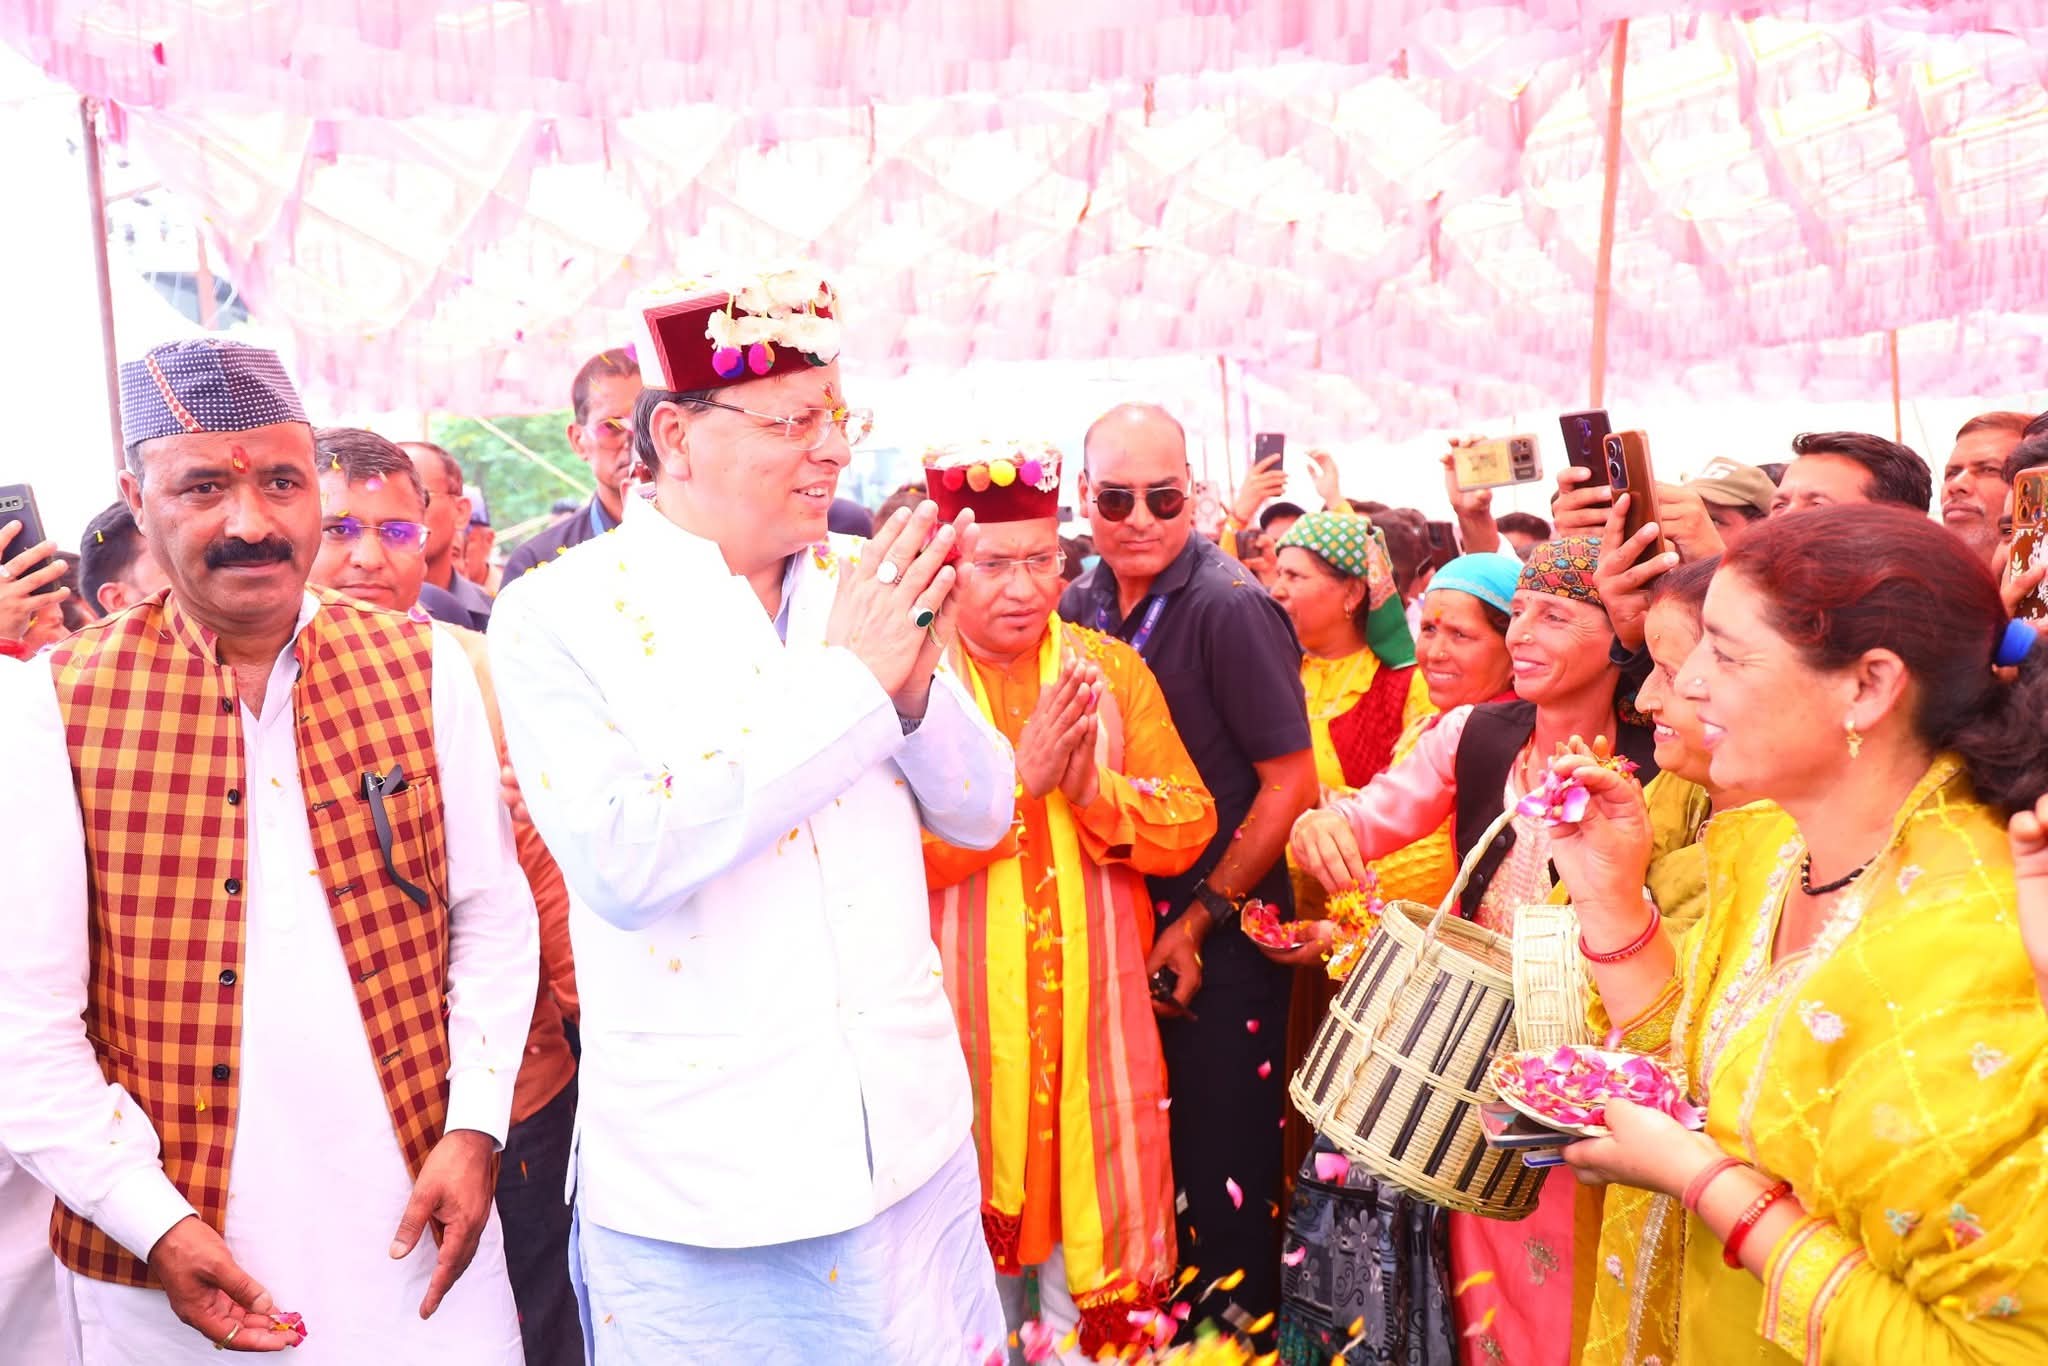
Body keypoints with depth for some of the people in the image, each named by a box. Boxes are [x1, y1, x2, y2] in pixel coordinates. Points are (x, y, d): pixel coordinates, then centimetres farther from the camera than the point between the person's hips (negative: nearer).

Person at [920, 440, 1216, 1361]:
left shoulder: (1113, 670, 5)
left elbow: (1190, 827, 0)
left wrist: (1096, 788, -17)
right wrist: (1021, 775, -20)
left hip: (1093, 1007, 2)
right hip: (961, 1013, -2)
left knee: (1087, 1205, 10)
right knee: (976, 1224, 10)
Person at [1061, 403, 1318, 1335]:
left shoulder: (1230, 609, -16)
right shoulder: (1082, 608, 4)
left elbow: (1292, 783, -16)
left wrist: (1201, 918, -14)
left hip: (1222, 940, -6)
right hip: (1120, 930, 7)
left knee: (1223, 1176, 3)